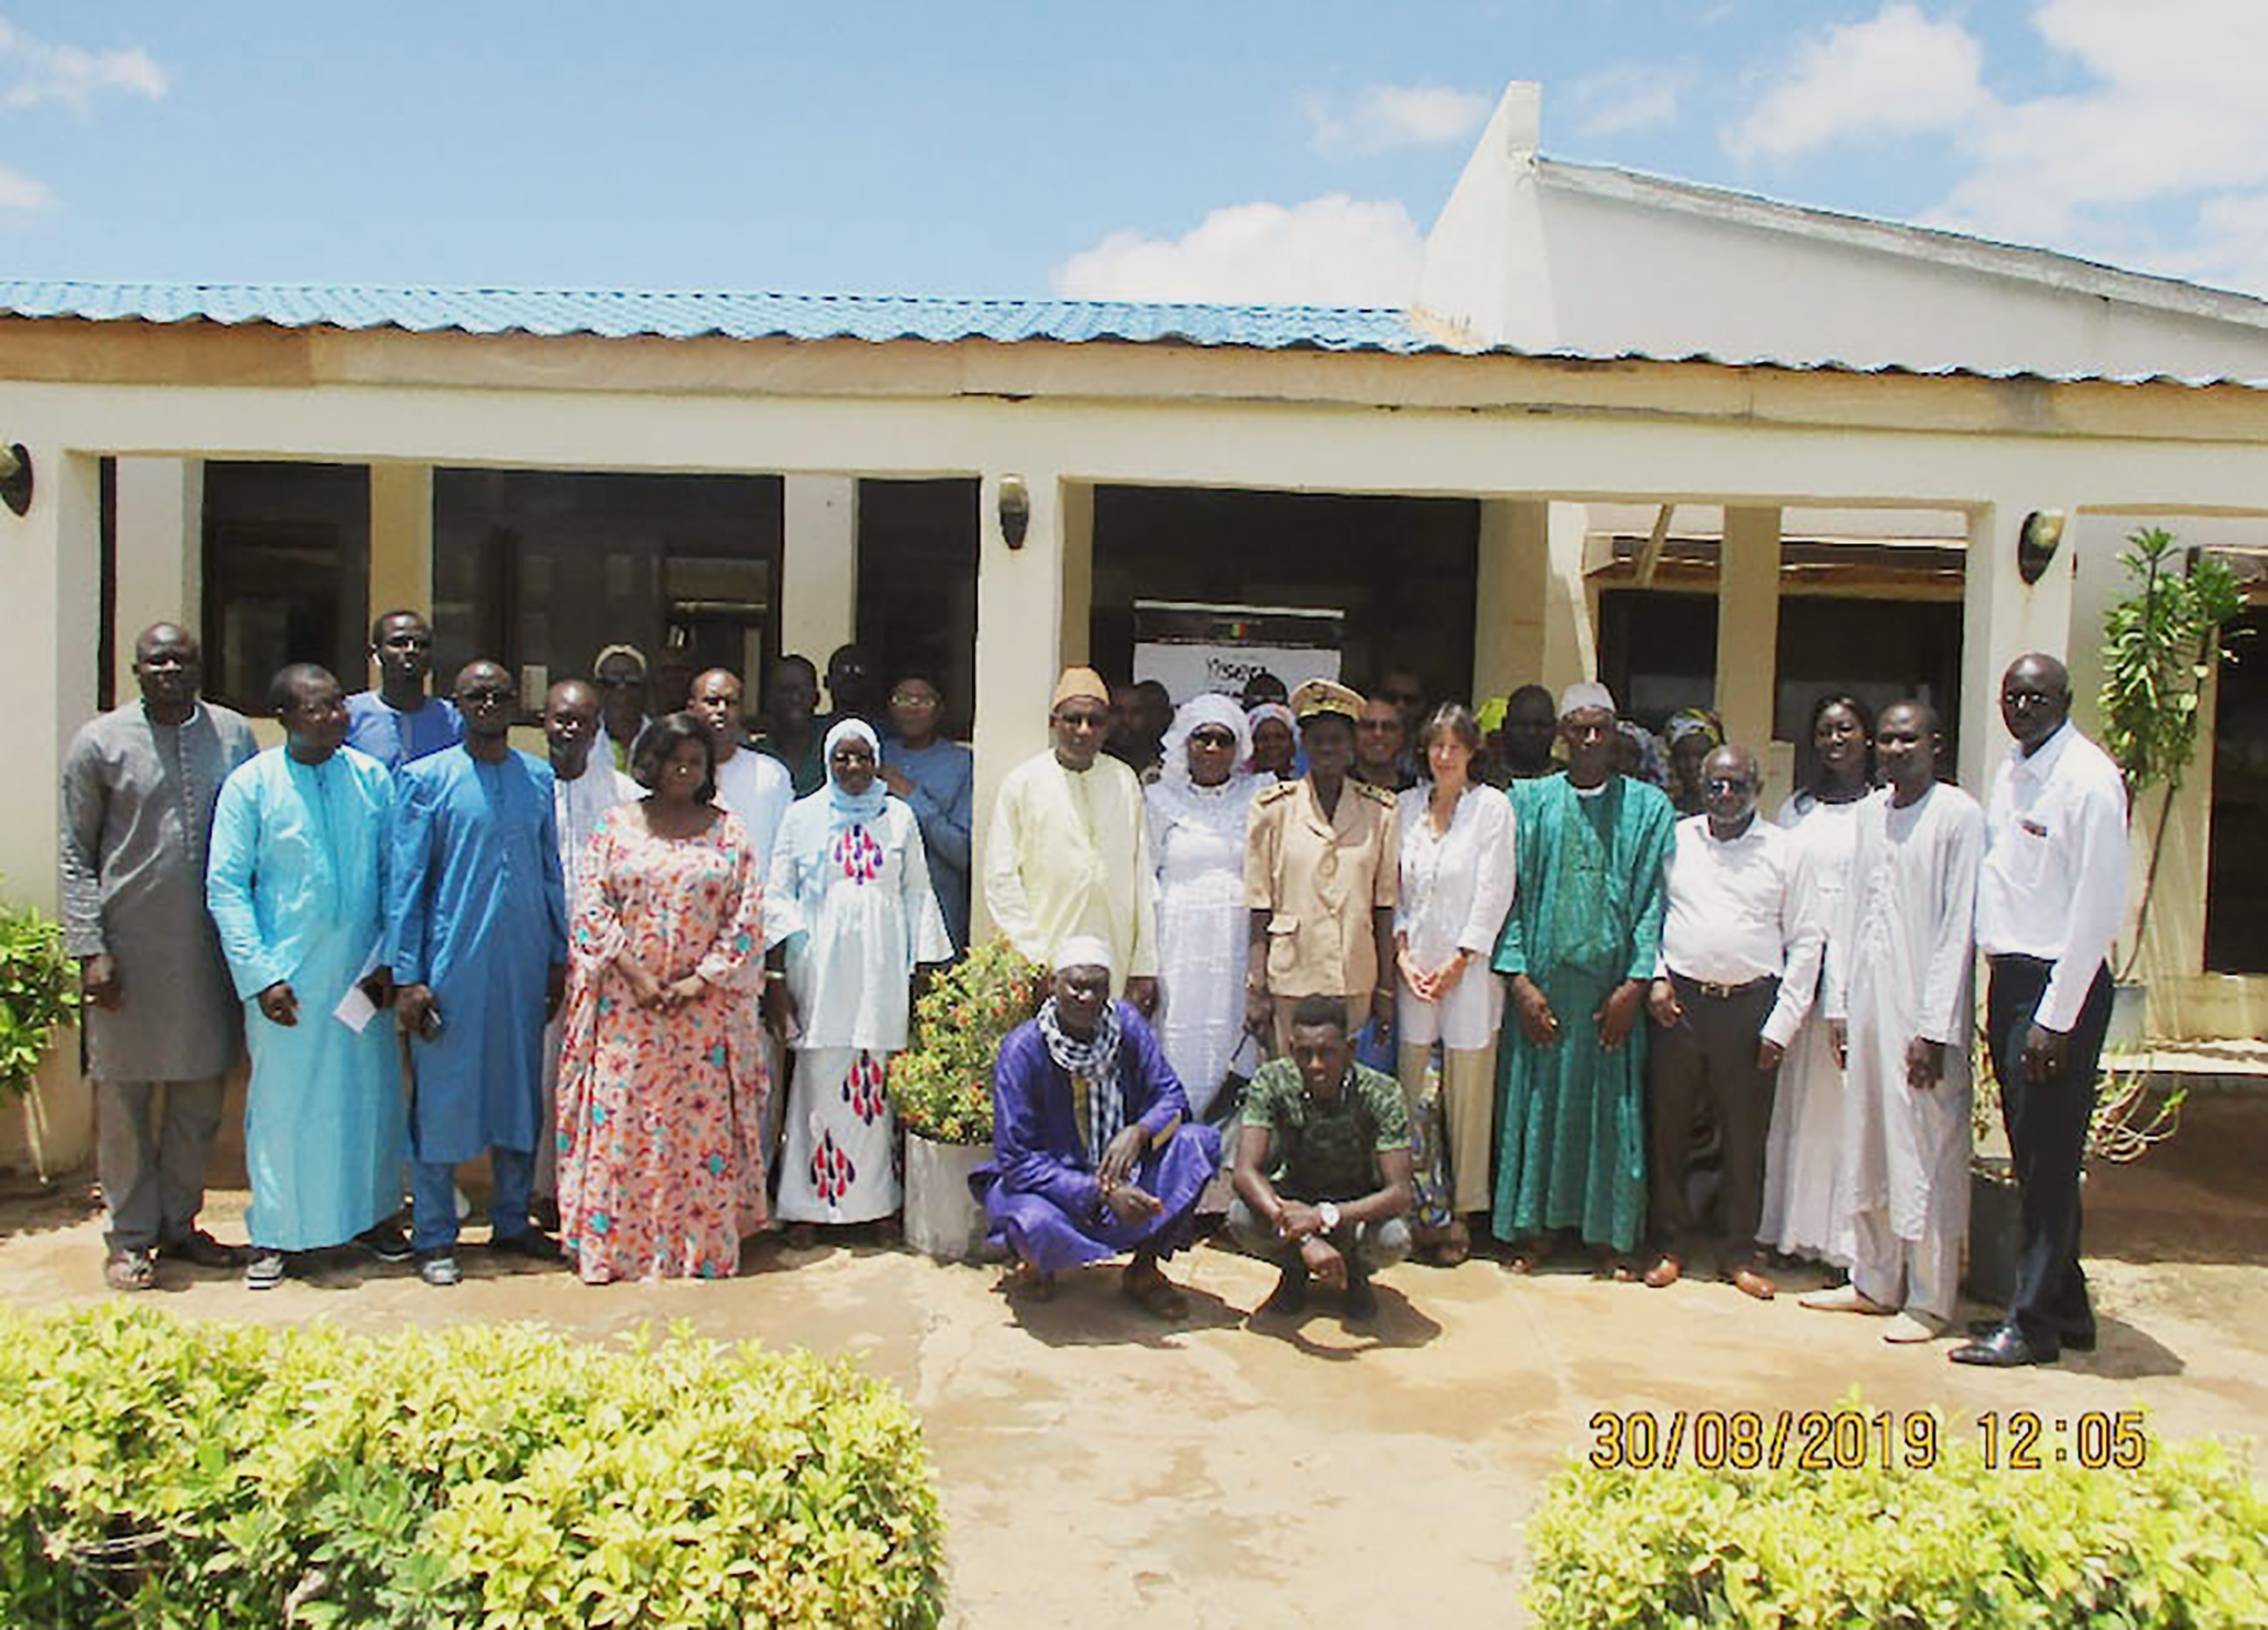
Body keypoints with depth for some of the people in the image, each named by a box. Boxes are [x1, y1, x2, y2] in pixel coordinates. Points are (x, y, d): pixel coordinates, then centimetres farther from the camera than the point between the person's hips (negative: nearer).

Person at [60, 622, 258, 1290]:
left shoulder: (234, 734, 6)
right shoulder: (100, 742, 0)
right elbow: (76, 855, 1)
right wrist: (89, 947, -8)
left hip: (208, 948, 2)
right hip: (127, 949, -2)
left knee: (199, 1095, 10)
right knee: (124, 1097, 4)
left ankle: (179, 1222, 24)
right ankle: (130, 1235, 17)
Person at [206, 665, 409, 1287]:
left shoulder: (373, 778, 2)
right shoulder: (250, 785, -5)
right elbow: (225, 886, -4)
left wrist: (388, 959, 0)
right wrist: (260, 974, -10)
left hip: (361, 974, 3)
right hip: (286, 974, -2)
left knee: (372, 1090, 9)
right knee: (282, 1097, 5)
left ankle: (373, 1214, 26)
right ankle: (274, 1234, 20)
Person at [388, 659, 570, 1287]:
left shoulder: (539, 778, 8)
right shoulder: (425, 779, -1)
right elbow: (405, 881, -2)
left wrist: (559, 958, 11)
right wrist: (407, 976, -7)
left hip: (524, 965, 4)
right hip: (451, 967, -4)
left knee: (520, 1090, 11)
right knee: (441, 1097, 1)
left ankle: (512, 1222, 24)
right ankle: (434, 1238, 13)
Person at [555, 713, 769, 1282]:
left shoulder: (728, 832, 5)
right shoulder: (616, 825, 6)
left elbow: (747, 919, 0)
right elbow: (592, 909, 1)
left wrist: (702, 981, -9)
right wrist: (634, 974, -10)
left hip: (705, 1006, 0)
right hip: (627, 1004, 0)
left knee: (703, 1122, 1)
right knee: (620, 1121, 1)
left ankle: (703, 1247, 10)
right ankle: (613, 1244, 10)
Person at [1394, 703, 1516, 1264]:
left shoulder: (1492, 807, -2)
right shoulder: (1406, 806, 10)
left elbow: (1494, 893, -5)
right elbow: (1392, 889, 11)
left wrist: (1457, 962, -8)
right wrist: (1402, 953, -1)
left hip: (1469, 968, -3)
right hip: (1413, 967, 3)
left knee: (1467, 1096, 0)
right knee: (1408, 1094, 3)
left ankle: (1462, 1214, 10)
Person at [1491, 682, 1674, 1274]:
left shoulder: (1648, 806, 5)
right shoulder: (1529, 800, 5)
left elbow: (1653, 899, 1)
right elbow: (1510, 893, 2)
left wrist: (1635, 985, -7)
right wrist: (1519, 979, -7)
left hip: (1613, 986, 0)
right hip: (1542, 983, 0)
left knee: (1611, 1107, 5)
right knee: (1536, 1100, 5)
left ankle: (1607, 1232, 18)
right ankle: (1532, 1229, 17)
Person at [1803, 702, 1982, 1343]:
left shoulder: (1958, 815, -7)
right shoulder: (1867, 812, 12)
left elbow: (1958, 928, -11)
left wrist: (1935, 1029, -14)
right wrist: (1837, 1002, 10)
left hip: (1922, 1012, -7)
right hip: (1867, 1002, 7)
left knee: (1927, 1157, 0)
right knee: (1865, 1150, 13)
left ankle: (1929, 1301, 10)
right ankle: (1874, 1282, 25)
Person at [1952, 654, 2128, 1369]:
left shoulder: (2089, 780, -13)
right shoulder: (2011, 771, 11)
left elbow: (2099, 905, -16)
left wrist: (2055, 1017, -16)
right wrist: (2001, 982, 8)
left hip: (2060, 983, -8)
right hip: (2008, 976, 8)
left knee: (2048, 1156, 0)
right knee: (2031, 1154, 14)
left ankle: (2032, 1323, 10)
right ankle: (2065, 1307, 27)